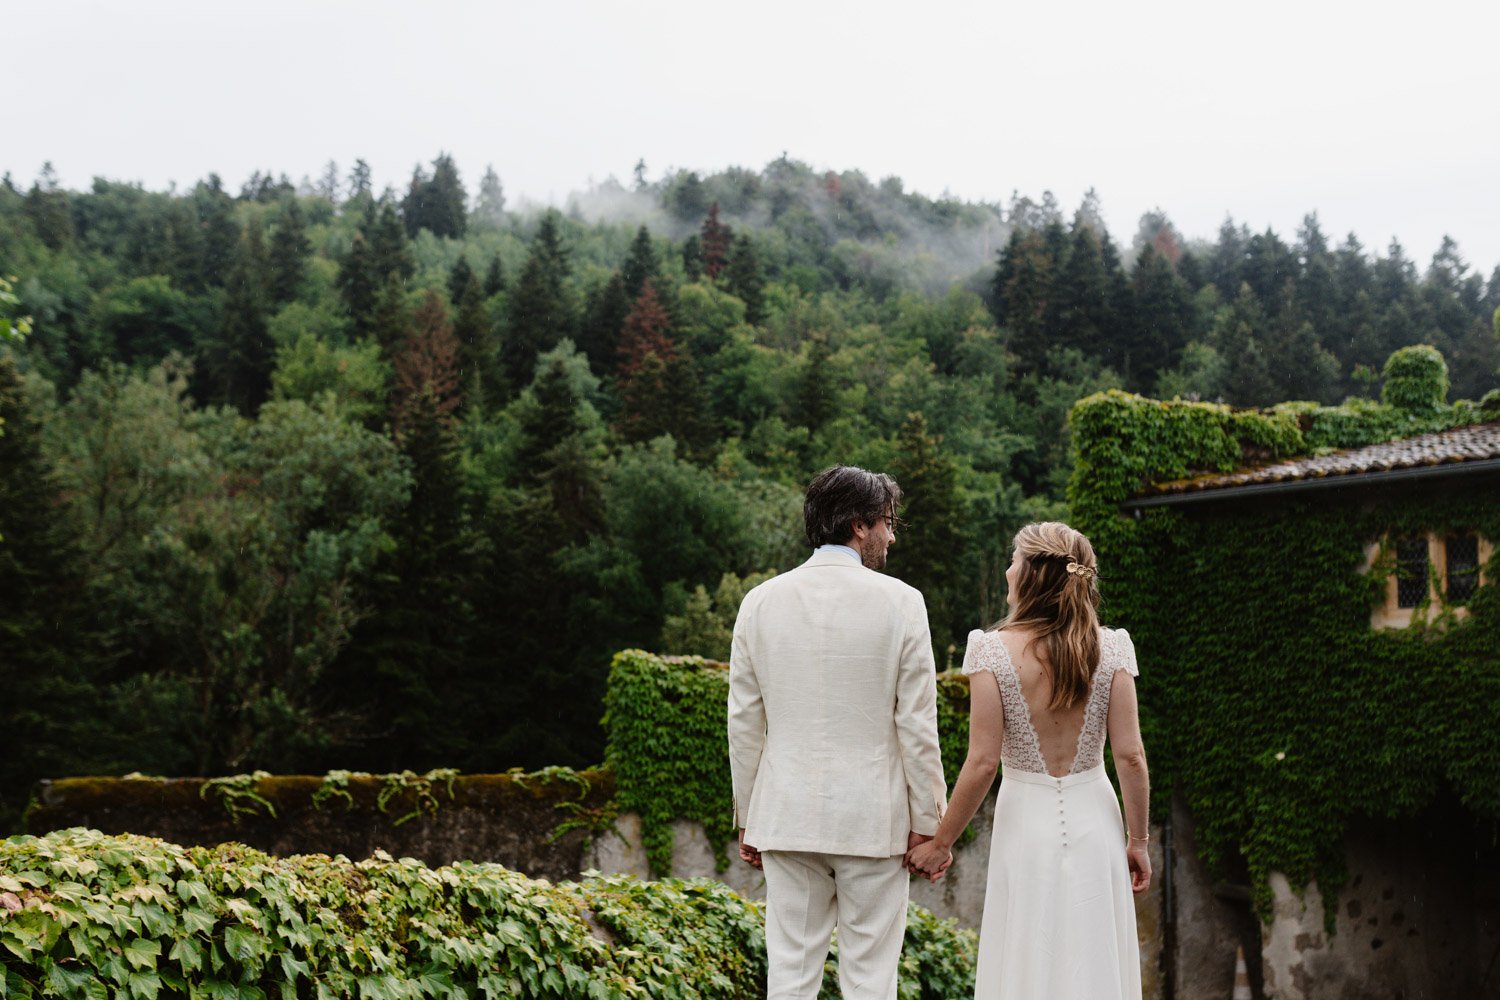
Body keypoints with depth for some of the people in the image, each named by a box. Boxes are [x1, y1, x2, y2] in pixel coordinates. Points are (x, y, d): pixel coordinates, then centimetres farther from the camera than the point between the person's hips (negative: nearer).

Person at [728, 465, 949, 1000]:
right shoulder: (900, 602, -6)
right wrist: (927, 823, 2)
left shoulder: (760, 601, 3)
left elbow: (744, 723, 5)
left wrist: (747, 818, 13)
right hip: (871, 820, -3)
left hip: (787, 815, 3)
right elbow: (916, 725, -6)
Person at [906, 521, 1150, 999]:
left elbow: (982, 763, -12)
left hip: (1026, 822, -2)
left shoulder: (995, 651, -12)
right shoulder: (1109, 649, -5)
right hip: (1094, 820, 2)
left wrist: (941, 842, -2)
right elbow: (1130, 755, -5)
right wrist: (1137, 840, 6)